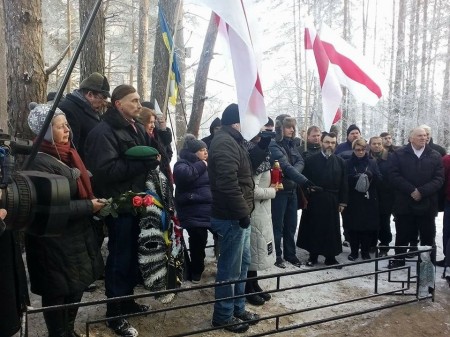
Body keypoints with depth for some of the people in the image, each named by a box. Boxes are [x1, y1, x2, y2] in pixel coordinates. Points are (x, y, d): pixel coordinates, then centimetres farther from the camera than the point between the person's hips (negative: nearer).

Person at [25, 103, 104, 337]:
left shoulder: (66, 154, 9)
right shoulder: (40, 162, -19)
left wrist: (93, 202, 3)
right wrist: (89, 207, -18)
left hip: (77, 235, 9)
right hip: (55, 242, -9)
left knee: (77, 285, 19)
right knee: (58, 291, 7)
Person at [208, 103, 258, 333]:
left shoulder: (232, 141, 17)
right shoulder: (225, 142, -18)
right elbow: (229, 183, -26)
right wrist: (243, 212, -21)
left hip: (237, 214, 11)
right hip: (232, 217, -11)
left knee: (242, 262, 19)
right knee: (230, 267, 1)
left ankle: (238, 308, 33)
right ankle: (224, 315, 17)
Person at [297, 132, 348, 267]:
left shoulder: (340, 162, 7)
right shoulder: (311, 160, 0)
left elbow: (344, 183, 6)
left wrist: (342, 201, 1)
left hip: (332, 201, 2)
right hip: (314, 200, -1)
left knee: (331, 229, 7)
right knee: (313, 229, 6)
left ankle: (330, 256, 18)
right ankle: (313, 255, 19)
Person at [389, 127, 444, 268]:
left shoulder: (435, 156, 7)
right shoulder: (399, 154, 3)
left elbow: (439, 178, -1)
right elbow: (394, 176, -5)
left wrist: (422, 191, -15)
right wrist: (411, 190, -15)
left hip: (427, 204, 1)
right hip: (404, 204, -1)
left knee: (428, 237, 9)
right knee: (402, 236, 9)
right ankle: (398, 260, 22)